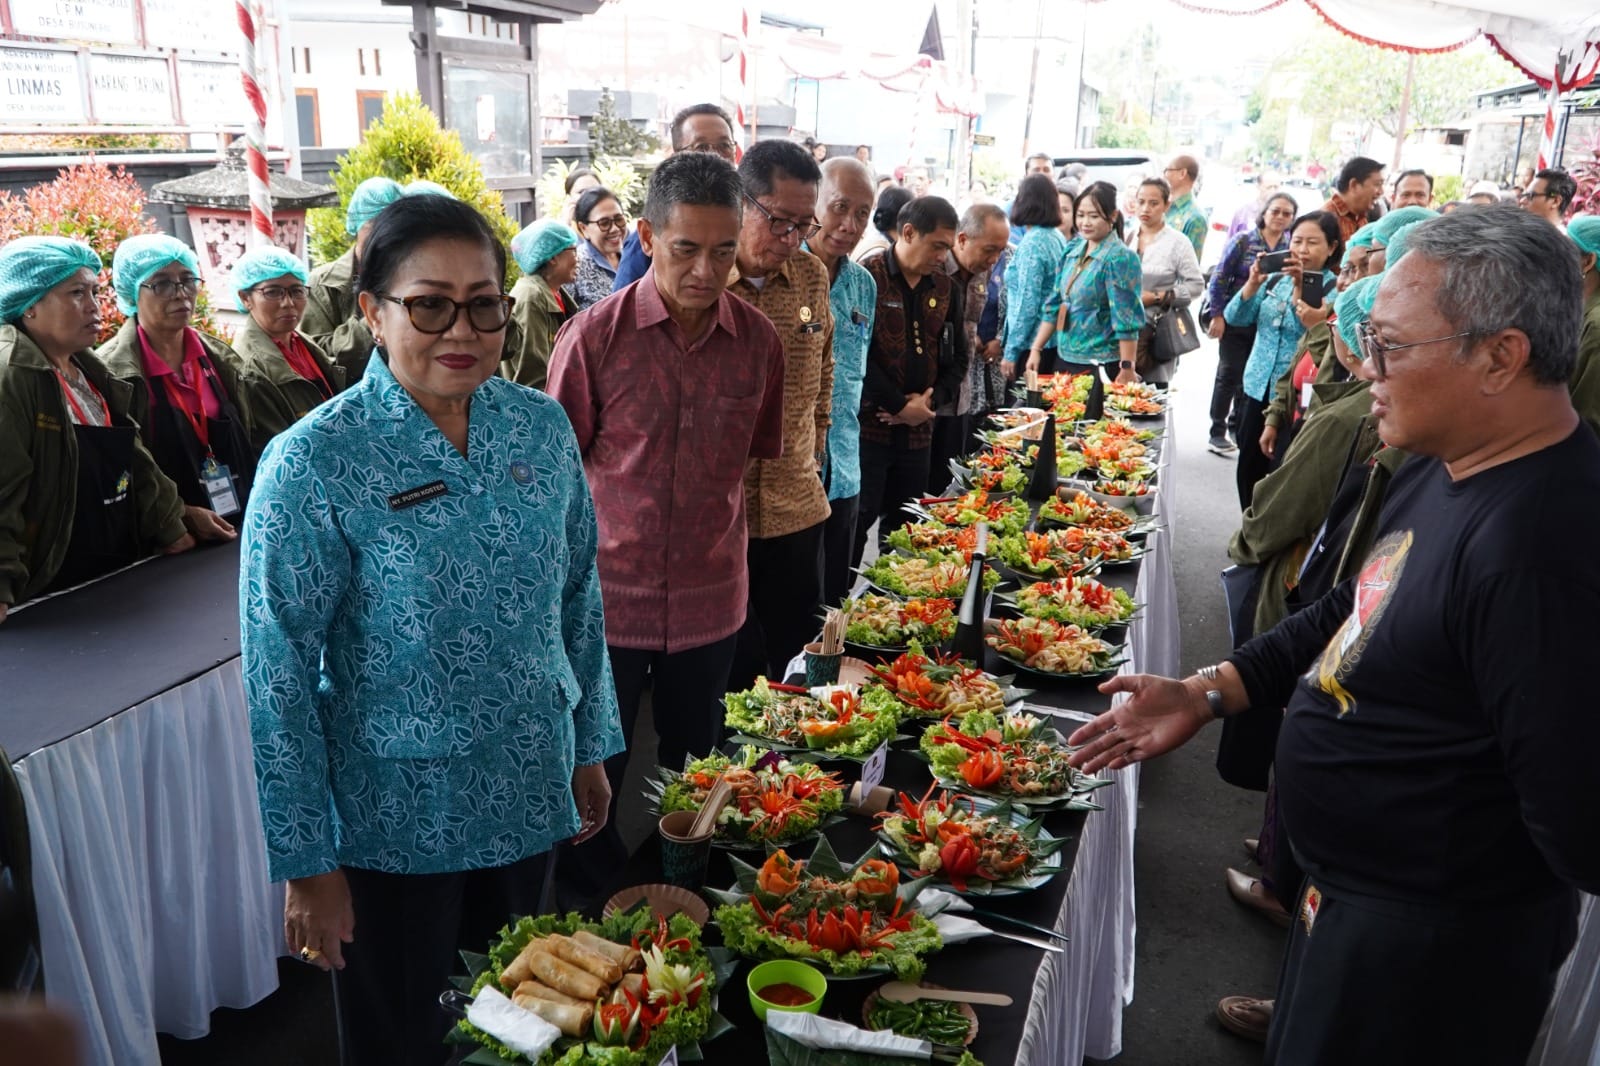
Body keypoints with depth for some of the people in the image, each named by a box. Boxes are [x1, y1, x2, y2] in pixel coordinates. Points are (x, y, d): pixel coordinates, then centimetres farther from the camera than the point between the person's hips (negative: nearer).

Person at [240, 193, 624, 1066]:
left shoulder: (542, 426, -4)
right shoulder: (313, 464, -18)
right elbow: (278, 677, -14)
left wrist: (590, 747, 9)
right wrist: (305, 863, -10)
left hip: (529, 798, 4)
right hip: (396, 828, -4)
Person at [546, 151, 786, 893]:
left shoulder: (759, 342, -4)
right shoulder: (593, 338, -12)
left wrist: (720, 532, 7)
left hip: (710, 600, 2)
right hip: (608, 599, -2)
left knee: (694, 771, 20)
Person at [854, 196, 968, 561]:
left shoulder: (946, 288, 10)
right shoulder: (868, 276, -9)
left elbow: (957, 357, 13)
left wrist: (930, 399, -5)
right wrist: (899, 405, -14)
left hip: (918, 431, 6)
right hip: (867, 424, -5)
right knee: (858, 521, -2)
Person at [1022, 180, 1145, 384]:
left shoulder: (1119, 258, -12)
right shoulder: (1072, 250, 9)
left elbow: (1126, 320, -17)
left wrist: (1127, 369, -20)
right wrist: (1036, 349, 11)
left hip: (1100, 365, -7)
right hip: (1064, 358, 7)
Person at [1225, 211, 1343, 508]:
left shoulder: (1335, 290, -8)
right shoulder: (1276, 280, 8)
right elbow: (1234, 318, 1)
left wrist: (1299, 288, -25)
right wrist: (1253, 283, -13)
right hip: (1259, 389, 6)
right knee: (1248, 471, 11)